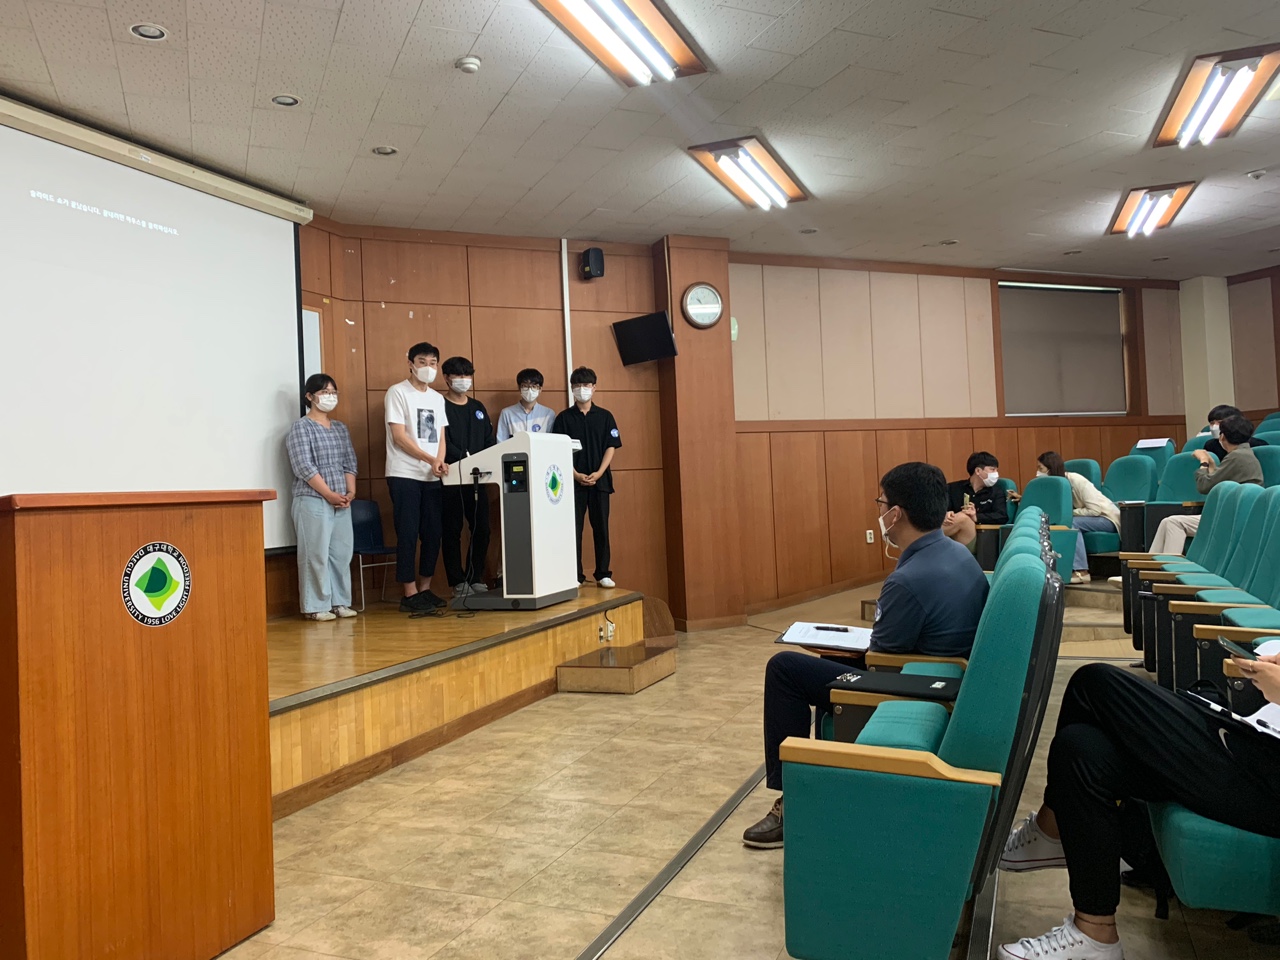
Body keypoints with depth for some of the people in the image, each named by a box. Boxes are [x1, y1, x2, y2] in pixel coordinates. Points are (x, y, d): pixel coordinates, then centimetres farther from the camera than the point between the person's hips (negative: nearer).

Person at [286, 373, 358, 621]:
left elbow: (350, 462, 14)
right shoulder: (301, 426, -3)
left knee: (342, 552, 6)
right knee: (316, 554, -5)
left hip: (342, 502, 6)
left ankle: (340, 602, 15)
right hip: (313, 501, -6)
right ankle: (316, 606, 2)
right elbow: (304, 466, -11)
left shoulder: (340, 428, 17)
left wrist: (351, 491, -2)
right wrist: (329, 494, -14)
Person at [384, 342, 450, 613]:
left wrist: (440, 462, -7)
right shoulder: (398, 392, -4)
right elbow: (399, 437, -11)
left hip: (432, 478, 6)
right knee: (408, 535, -5)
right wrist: (431, 460, -16)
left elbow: (440, 437, 13)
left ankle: (425, 590, 17)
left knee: (432, 535, 6)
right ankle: (410, 595, 2)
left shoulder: (437, 398, 15)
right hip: (404, 476, -6)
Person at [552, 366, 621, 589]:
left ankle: (603, 574, 12)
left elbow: (611, 447, 2)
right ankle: (576, 576, 7)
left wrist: (598, 473, -10)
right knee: (574, 529, 1)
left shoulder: (605, 416, 6)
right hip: (574, 480, -1)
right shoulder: (564, 418, 3)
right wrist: (576, 475, -12)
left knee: (601, 528, 4)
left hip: (600, 480, 1)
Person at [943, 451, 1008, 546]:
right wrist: (946, 515, -21)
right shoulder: (953, 488, 18)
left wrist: (977, 517, -18)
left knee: (963, 518, -33)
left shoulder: (997, 493, 18)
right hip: (948, 539, 1)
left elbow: (1003, 517, 1)